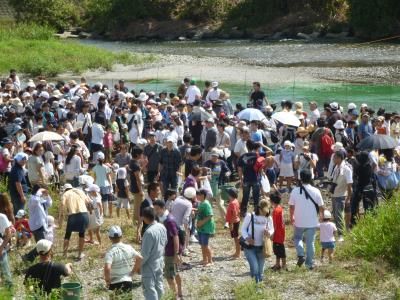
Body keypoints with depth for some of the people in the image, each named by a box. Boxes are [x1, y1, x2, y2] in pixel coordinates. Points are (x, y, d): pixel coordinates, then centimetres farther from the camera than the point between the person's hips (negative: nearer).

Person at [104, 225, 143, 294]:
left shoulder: (110, 252, -18)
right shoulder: (128, 248, -3)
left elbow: (107, 268, -32)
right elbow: (140, 258, -3)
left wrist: (107, 281, -15)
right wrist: (133, 271, 9)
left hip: (115, 284, -4)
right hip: (128, 282, 5)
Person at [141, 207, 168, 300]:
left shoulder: (149, 232, -29)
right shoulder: (162, 227, -4)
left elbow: (145, 253, -25)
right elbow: (165, 242, 12)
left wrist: (139, 264, -13)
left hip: (150, 264, -8)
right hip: (160, 261, 8)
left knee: (149, 289, 0)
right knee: (158, 284, 22)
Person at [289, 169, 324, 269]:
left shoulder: (295, 191, -10)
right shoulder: (316, 191, -9)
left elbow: (291, 206, -3)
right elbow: (321, 206, -2)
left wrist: (292, 217, 14)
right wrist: (321, 215, 18)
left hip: (299, 221, 0)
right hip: (312, 222, 0)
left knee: (297, 238, 22)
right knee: (310, 242, 11)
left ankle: (301, 255, 0)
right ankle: (309, 263, 15)